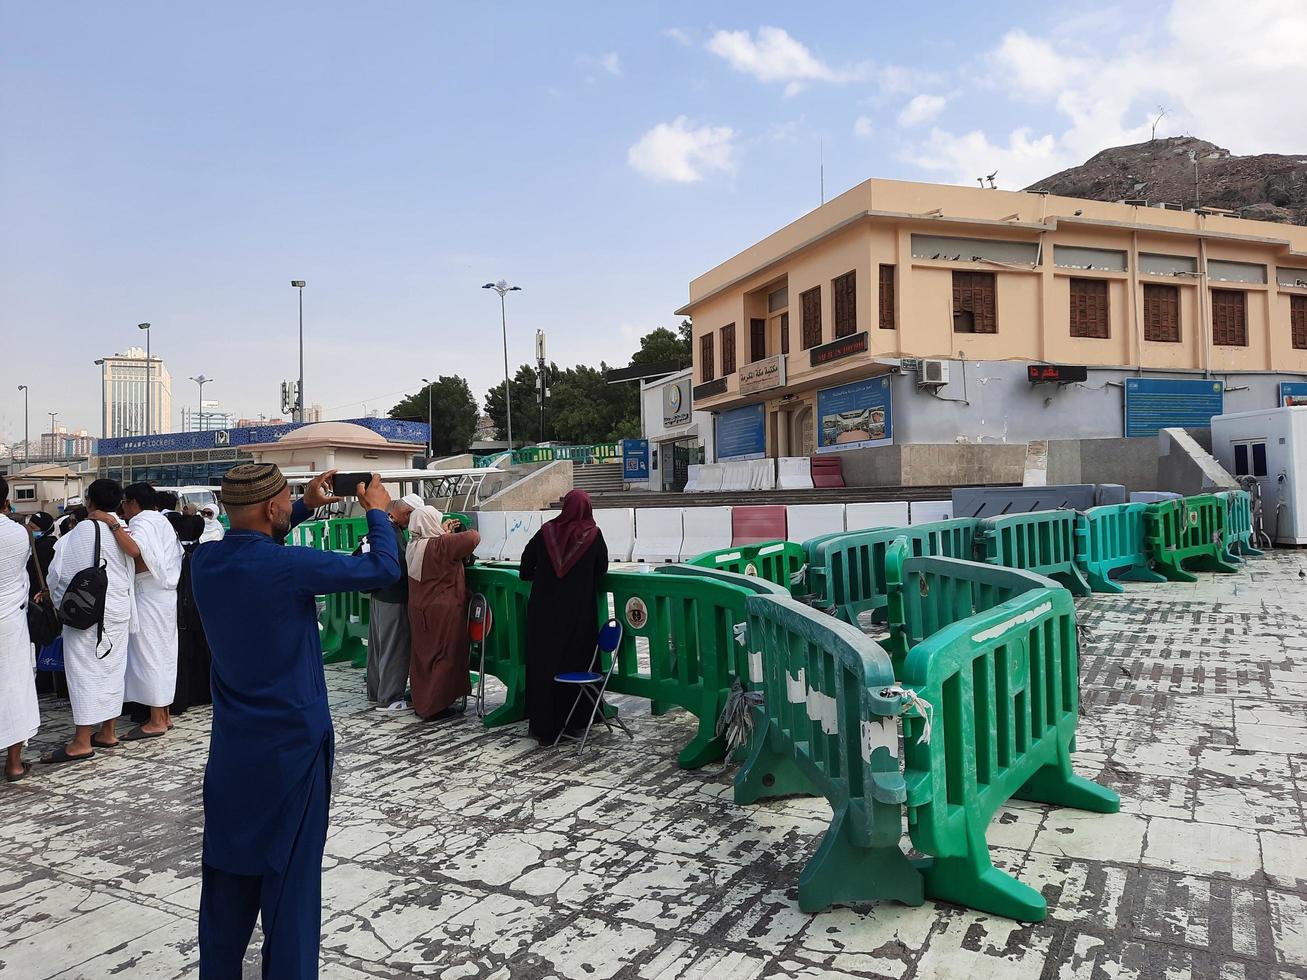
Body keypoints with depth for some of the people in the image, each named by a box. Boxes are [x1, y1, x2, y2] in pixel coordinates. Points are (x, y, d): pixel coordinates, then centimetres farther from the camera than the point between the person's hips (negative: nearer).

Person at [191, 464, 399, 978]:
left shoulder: (204, 561, -3)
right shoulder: (290, 566, -23)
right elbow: (384, 569, -16)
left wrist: (306, 507, 14)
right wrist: (378, 511, 0)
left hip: (233, 744, 6)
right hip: (292, 743, -6)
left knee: (228, 867, 18)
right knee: (291, 873, 6)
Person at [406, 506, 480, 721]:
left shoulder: (413, 546, 2)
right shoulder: (441, 545, -20)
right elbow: (474, 537, -19)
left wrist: (444, 533, 23)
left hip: (419, 610, 8)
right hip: (443, 612, -8)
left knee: (422, 656, 16)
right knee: (445, 657, 2)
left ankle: (420, 703, 26)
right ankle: (435, 707, 5)